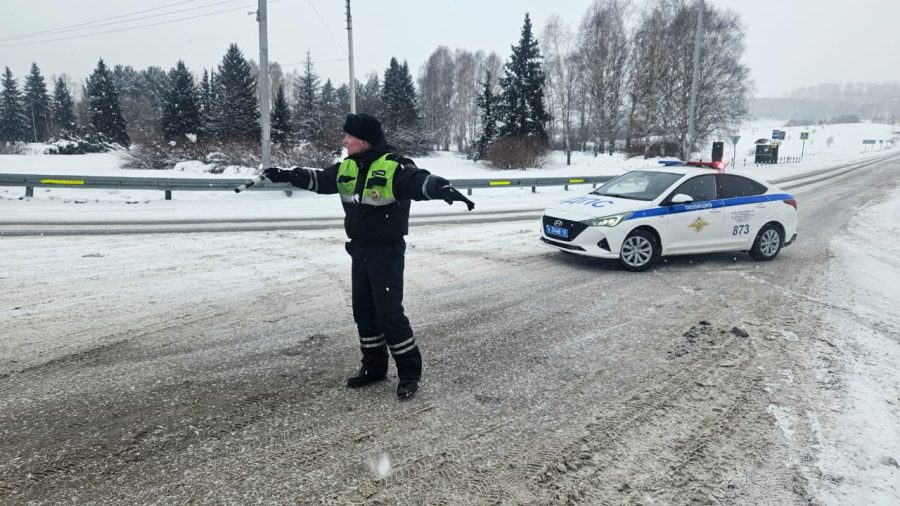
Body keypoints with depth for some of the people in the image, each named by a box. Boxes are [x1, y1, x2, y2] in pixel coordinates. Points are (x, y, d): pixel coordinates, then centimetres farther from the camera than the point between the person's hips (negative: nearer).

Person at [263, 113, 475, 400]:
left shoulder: (394, 166, -17)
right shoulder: (347, 168, 6)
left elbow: (421, 181, -32)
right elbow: (318, 179, 21)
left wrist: (445, 190, -51)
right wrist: (286, 175, 17)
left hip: (387, 253, -8)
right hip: (359, 251, 8)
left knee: (389, 313, -6)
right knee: (363, 311, 14)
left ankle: (410, 371, 10)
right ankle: (374, 366, 29)